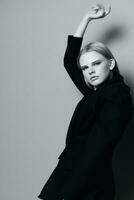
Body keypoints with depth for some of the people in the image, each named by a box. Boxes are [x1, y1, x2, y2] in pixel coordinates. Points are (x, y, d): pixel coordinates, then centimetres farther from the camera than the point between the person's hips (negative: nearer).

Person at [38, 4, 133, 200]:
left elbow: (95, 152, -21)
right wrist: (87, 18, 22)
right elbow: (69, 60, 23)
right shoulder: (95, 92, 10)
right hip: (70, 176, 7)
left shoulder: (116, 95, -13)